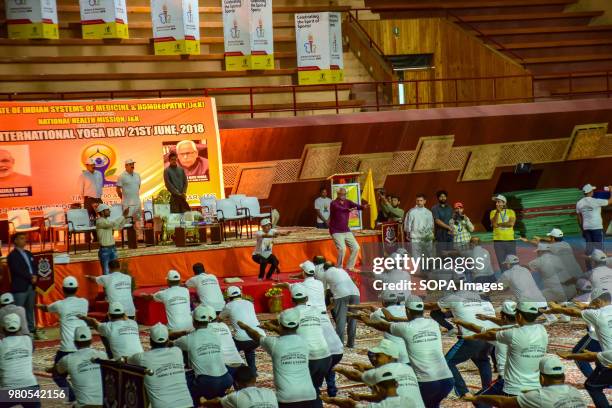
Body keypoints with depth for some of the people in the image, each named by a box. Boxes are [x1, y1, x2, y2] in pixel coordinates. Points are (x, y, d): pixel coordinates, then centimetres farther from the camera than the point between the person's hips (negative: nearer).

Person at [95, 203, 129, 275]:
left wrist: (124, 216, 5)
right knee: (106, 273, -6)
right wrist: (123, 215, -20)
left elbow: (119, 226, 18)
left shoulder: (107, 221, 12)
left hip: (112, 249, 8)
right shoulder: (100, 222, -15)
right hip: (104, 250, -8)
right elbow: (114, 223, -28)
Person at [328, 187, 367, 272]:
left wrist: (363, 207, -40)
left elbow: (356, 206, -16)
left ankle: (350, 266, 20)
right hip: (336, 231, -6)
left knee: (356, 247, 5)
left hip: (346, 231, 6)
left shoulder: (348, 202, 3)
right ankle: (338, 268, -5)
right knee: (342, 249, -21)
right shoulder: (334, 203, -14)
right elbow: (339, 209, -36)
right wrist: (348, 210, -57)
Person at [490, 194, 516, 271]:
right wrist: (497, 212, -16)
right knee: (502, 264, 1)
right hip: (498, 241, 1)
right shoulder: (493, 212, 6)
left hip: (510, 240, -1)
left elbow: (511, 223, -12)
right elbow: (494, 224, -10)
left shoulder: (511, 212, 4)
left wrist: (499, 224, -7)